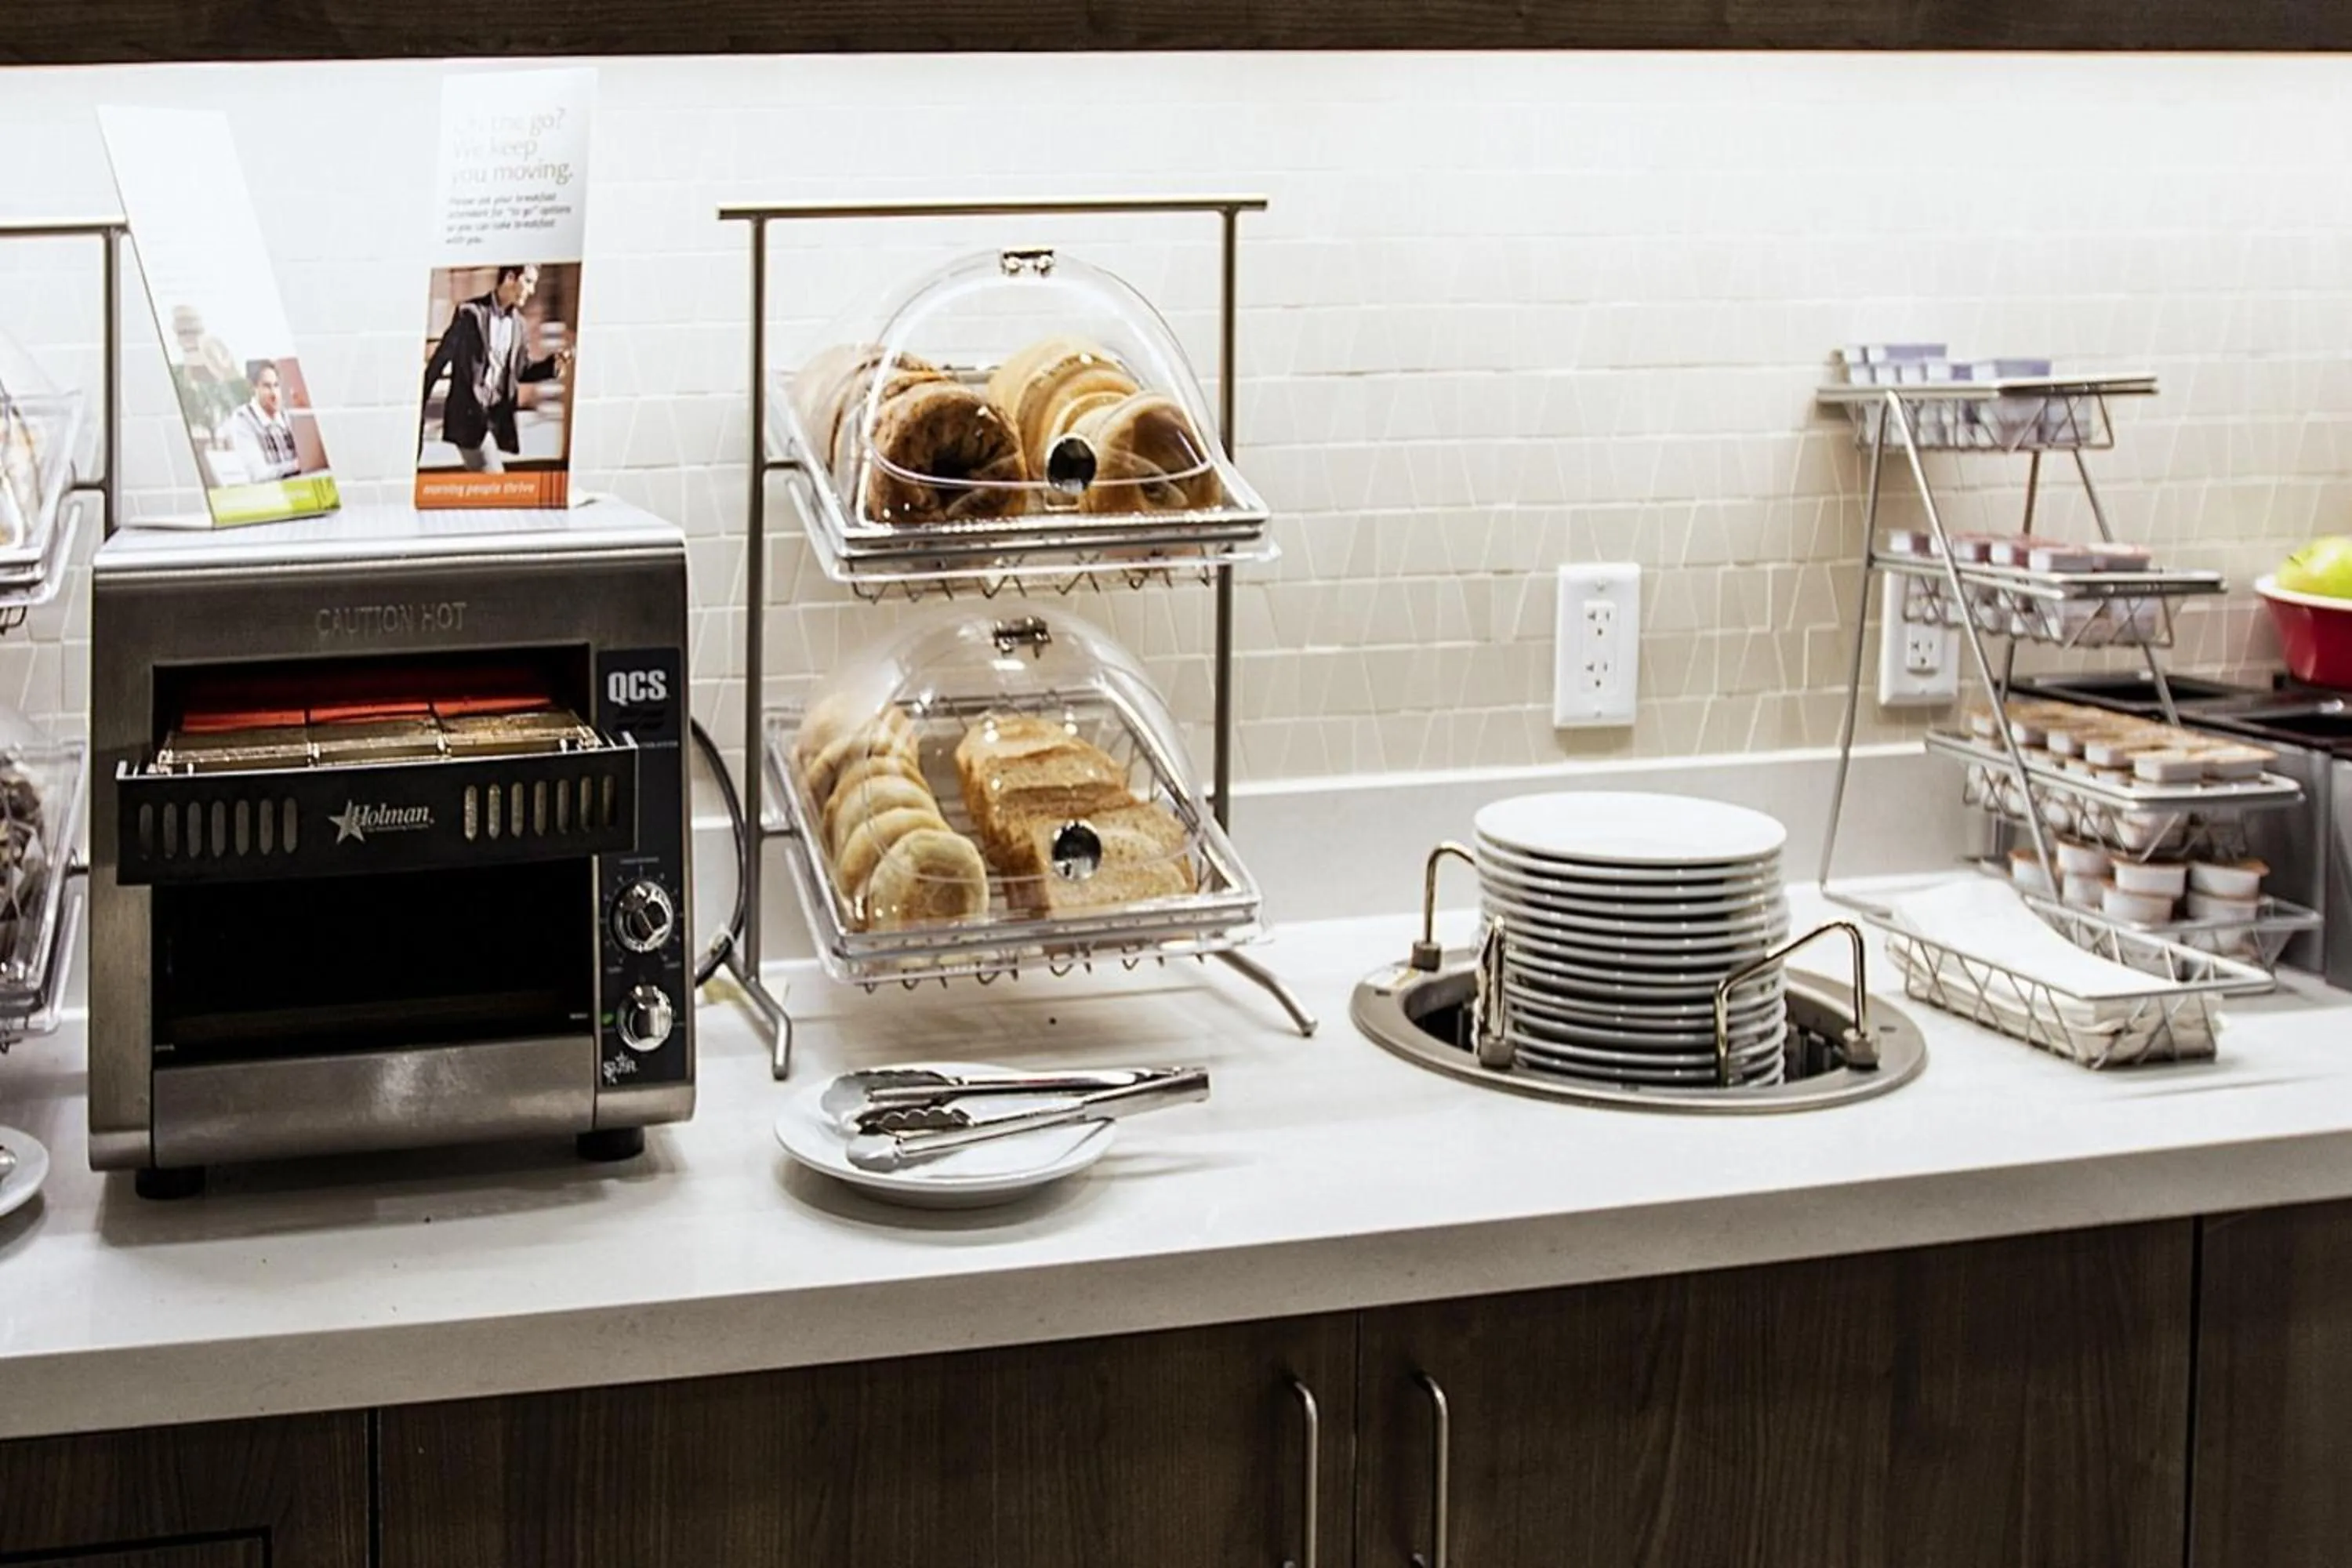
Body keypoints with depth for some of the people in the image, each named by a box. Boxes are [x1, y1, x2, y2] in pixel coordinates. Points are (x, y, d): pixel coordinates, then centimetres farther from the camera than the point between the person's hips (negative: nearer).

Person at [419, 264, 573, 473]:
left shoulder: (517, 322, 12)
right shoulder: (471, 314, -6)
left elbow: (522, 370, 18)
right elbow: (440, 360, -3)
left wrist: (553, 365, -2)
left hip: (498, 419, 6)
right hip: (468, 416, -6)